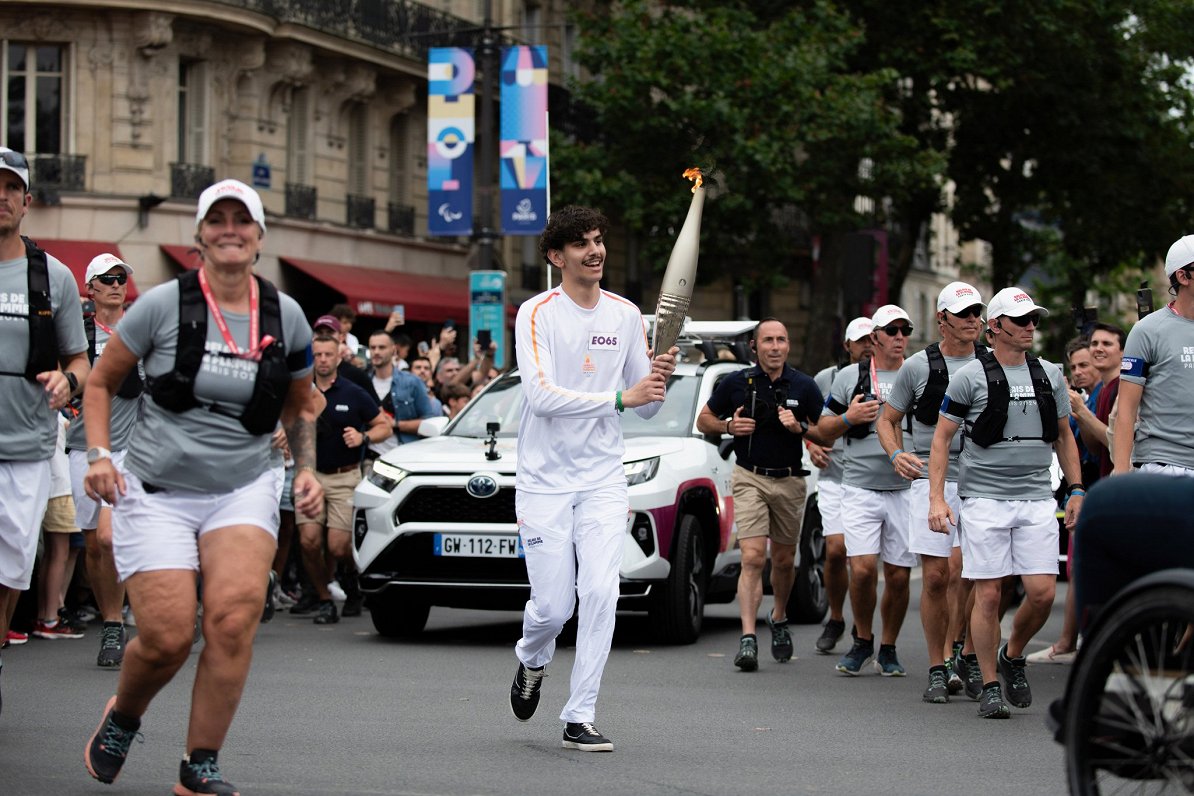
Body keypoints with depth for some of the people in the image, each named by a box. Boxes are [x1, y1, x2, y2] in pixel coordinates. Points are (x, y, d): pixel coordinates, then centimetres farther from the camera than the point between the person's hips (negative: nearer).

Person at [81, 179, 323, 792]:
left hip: (244, 489, 2)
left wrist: (307, 468, 6)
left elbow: (298, 405, 20)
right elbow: (100, 382, 6)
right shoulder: (163, 304, -4)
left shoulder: (285, 315, 4)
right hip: (156, 490, -2)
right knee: (167, 638, -11)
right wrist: (98, 454, -6)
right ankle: (121, 717, 25)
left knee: (234, 616, -22)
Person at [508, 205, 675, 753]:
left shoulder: (626, 315, 6)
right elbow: (542, 396, -20)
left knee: (600, 594, -11)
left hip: (603, 480, 3)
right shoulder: (537, 314, -7)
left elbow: (645, 408, 10)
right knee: (553, 605, -1)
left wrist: (659, 382, -13)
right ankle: (532, 662, 34)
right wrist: (620, 397, -27)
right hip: (545, 480, -3)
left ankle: (579, 718, -3)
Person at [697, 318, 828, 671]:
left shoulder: (804, 386, 1)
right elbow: (704, 420, 10)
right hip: (750, 479, -2)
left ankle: (779, 619, 39)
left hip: (790, 481, 2)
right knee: (752, 558, -15)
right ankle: (748, 638, -20)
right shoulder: (736, 383, -1)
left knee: (784, 561, 13)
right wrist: (729, 426, -10)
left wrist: (800, 427, -13)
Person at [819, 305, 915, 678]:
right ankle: (863, 640, 11)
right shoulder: (850, 377, 6)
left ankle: (888, 648, 19)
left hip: (907, 489, 1)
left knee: (899, 575, 2)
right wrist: (849, 418, -8)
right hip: (860, 488, -1)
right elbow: (825, 429, 12)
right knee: (863, 569, -12)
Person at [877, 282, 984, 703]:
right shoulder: (918, 366, 6)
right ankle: (937, 668, 9)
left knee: (961, 568, -16)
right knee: (935, 576, -2)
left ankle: (955, 651, 4)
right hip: (930, 479, 0)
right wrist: (896, 454, -7)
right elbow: (887, 420, 13)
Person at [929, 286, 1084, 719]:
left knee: (1042, 592, -5)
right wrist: (936, 498, -9)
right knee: (988, 594, -3)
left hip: (1037, 500, 3)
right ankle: (989, 686, 9)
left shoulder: (1050, 375, 11)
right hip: (984, 500, -3)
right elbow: (942, 438, -1)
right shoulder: (970, 377, -2)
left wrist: (1076, 489, 12)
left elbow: (1063, 436, 20)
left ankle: (1013, 656, 22)